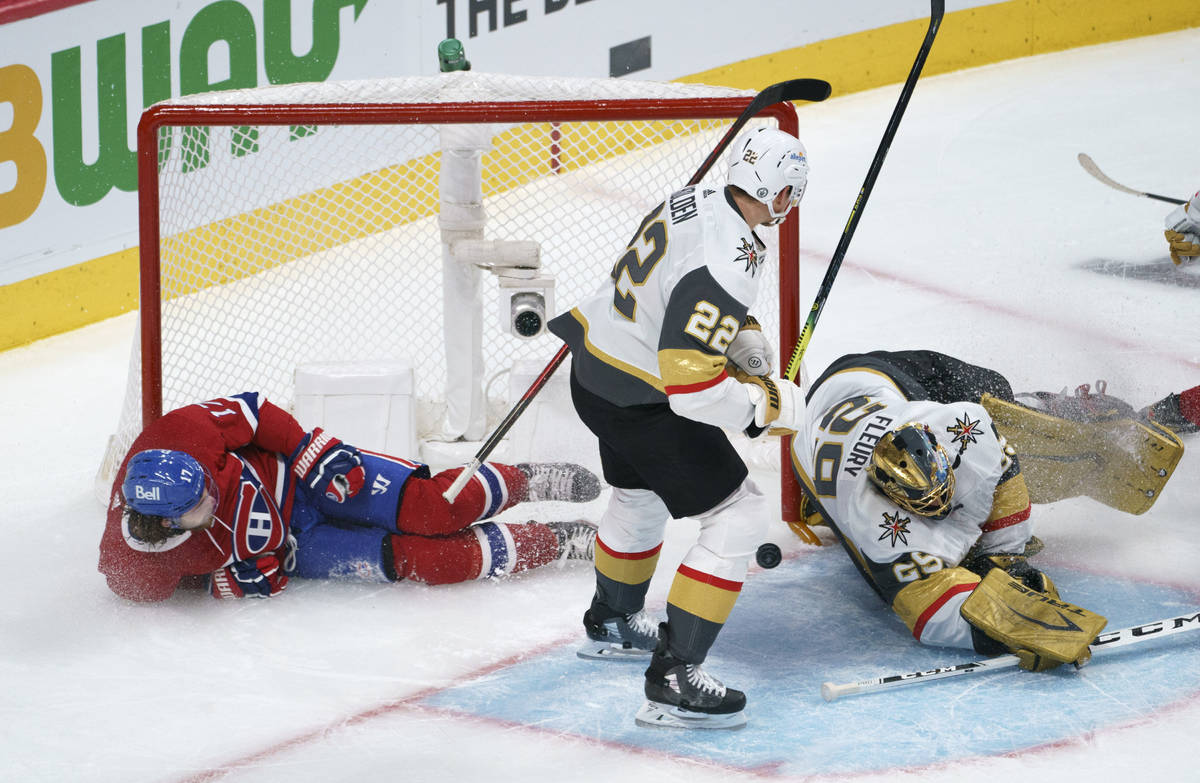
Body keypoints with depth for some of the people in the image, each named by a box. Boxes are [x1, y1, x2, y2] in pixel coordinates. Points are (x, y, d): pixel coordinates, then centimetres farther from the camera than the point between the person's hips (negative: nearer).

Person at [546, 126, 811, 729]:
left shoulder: (694, 202, -1)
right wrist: (769, 404, -18)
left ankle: (612, 623, 57)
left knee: (641, 496, 34)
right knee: (739, 518, -6)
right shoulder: (724, 264, -31)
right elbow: (692, 384, -33)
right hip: (640, 402, -10)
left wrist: (744, 338, 6)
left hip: (596, 368, 10)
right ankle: (673, 679, -9)